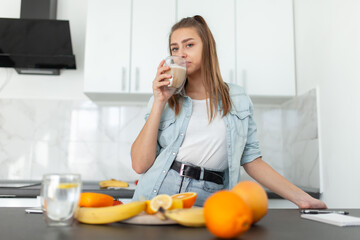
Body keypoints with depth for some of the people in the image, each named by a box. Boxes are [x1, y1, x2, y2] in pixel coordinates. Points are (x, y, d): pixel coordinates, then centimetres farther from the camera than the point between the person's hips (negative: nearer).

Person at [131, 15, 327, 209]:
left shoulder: (237, 99, 8)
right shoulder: (164, 99, 6)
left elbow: (251, 160, 11)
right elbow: (139, 165, -2)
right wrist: (159, 102, -5)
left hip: (208, 203, 2)